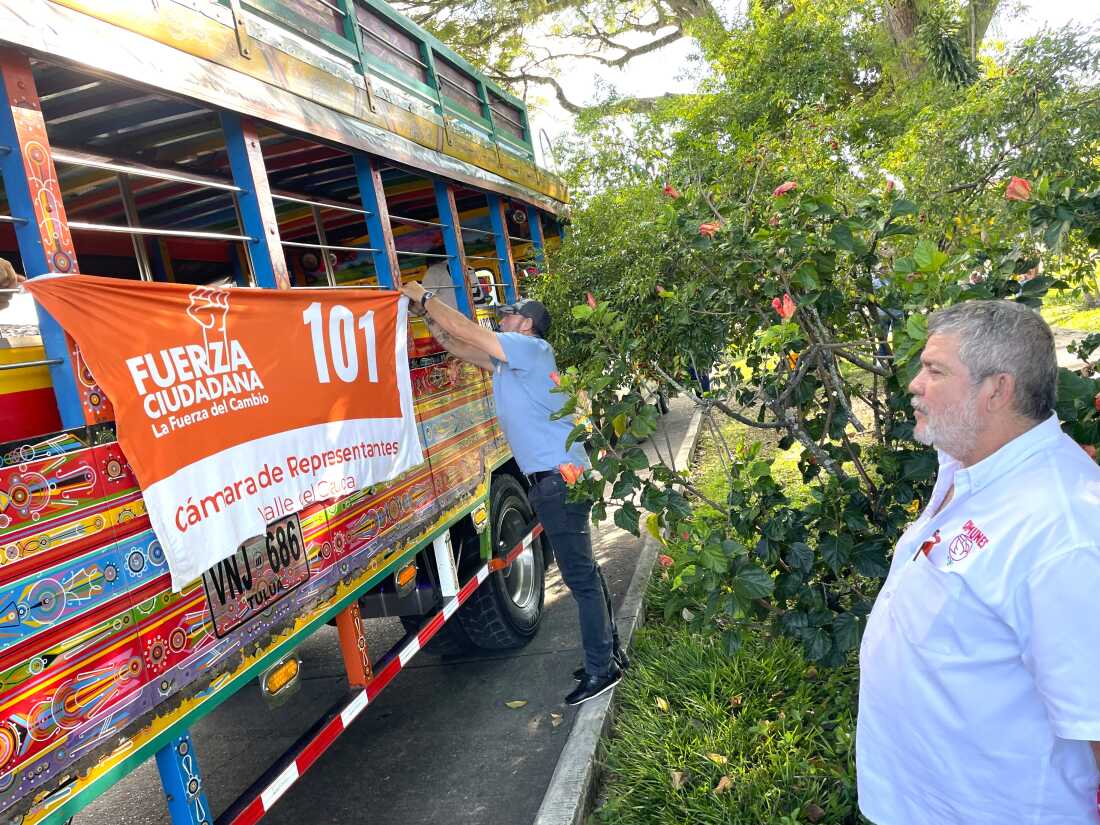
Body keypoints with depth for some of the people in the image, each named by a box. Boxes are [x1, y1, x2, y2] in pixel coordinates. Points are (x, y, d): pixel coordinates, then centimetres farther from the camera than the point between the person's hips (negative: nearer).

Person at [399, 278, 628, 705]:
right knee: (582, 571, 15)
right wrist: (430, 317, 15)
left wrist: (424, 297, 1)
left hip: (560, 478, -10)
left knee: (580, 575, -5)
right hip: (559, 477, 10)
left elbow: (465, 329, -10)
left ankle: (601, 669, 2)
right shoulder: (510, 360, 18)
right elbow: (462, 347, 22)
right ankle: (609, 652, 26)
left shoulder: (532, 348, -8)